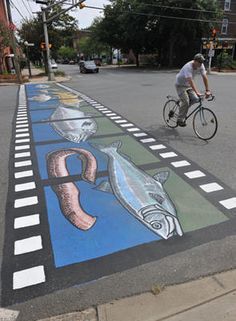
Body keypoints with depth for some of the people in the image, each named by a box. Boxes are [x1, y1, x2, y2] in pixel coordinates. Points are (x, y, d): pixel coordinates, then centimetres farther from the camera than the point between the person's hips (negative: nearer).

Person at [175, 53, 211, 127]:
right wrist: (197, 92, -48)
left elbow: (205, 77, -12)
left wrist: (207, 90, -20)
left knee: (195, 99, -12)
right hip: (180, 85, -6)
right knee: (185, 101, -18)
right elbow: (190, 81, -41)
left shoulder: (201, 66, -11)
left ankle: (182, 107, 13)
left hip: (188, 85, 7)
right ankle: (180, 120, -6)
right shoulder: (188, 67, -31)